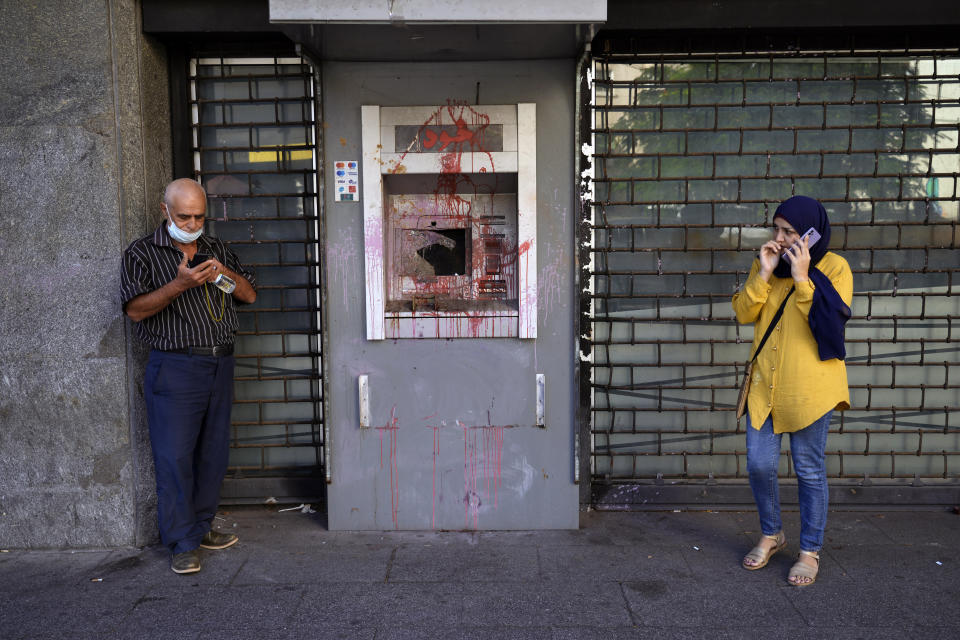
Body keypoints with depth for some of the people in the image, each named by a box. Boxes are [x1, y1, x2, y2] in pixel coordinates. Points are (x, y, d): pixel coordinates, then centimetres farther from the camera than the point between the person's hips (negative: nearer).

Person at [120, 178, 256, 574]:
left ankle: (201, 527, 25)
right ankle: (182, 545, 5)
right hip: (175, 368, -5)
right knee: (175, 456, -4)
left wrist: (224, 274, -7)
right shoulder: (142, 253, 1)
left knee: (213, 453, 11)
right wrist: (180, 284, -22)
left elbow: (250, 294, 13)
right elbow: (136, 310, -9)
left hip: (220, 364, 5)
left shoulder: (217, 250, 16)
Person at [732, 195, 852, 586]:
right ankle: (771, 535, 30)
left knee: (809, 470, 7)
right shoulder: (767, 264, 7)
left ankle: (810, 551, 24)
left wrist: (802, 277, -21)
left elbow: (830, 322, -18)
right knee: (759, 465, 5)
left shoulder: (833, 267, -6)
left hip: (810, 387, -4)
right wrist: (763, 273, -12)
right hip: (765, 384, 4)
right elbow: (744, 314, -2)